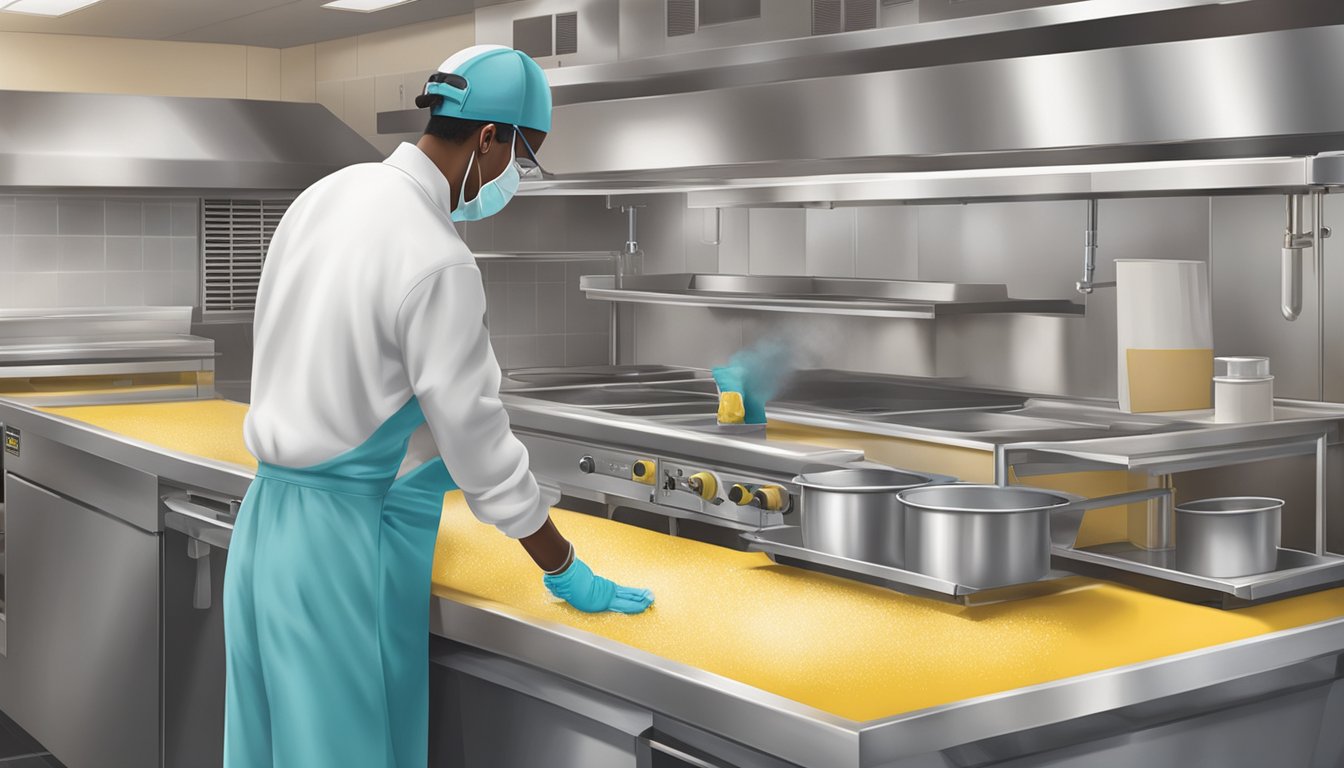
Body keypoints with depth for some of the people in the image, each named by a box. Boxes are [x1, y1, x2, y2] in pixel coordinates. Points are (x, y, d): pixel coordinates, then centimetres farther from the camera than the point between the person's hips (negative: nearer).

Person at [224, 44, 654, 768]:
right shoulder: (437, 261, -20)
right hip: (349, 544, -8)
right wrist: (564, 571, -3)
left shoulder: (322, 198, 6)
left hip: (267, 516, 8)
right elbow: (477, 438, -15)